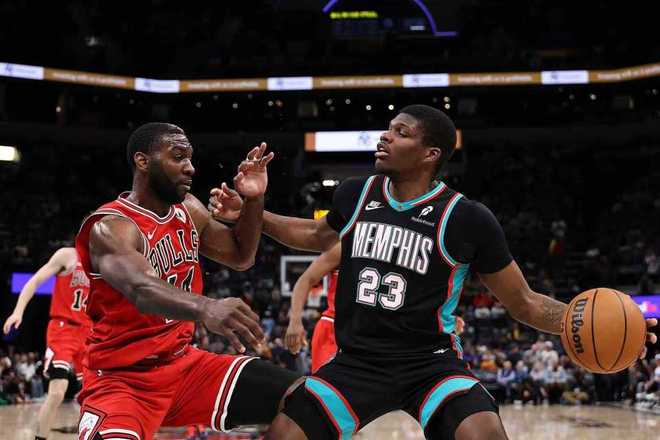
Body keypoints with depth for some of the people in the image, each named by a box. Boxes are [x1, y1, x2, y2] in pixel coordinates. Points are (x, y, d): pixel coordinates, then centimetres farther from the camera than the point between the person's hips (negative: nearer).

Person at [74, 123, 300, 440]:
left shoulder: (188, 209, 5)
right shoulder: (112, 228, -20)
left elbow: (240, 257, 20)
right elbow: (140, 288, -42)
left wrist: (254, 200, 1)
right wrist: (204, 308, -62)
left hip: (184, 364, 7)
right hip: (122, 379, -7)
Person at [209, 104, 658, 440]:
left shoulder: (468, 219, -9)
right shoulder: (355, 194, 2)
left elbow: (524, 304, -2)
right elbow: (318, 236, 26)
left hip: (431, 363, -4)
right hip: (356, 362, 4)